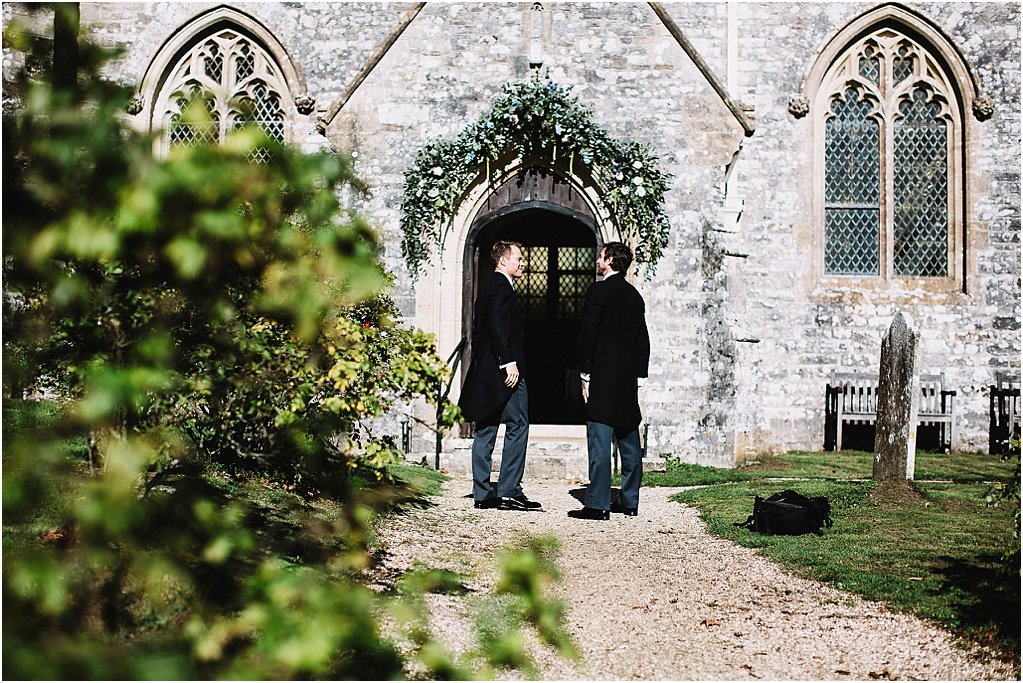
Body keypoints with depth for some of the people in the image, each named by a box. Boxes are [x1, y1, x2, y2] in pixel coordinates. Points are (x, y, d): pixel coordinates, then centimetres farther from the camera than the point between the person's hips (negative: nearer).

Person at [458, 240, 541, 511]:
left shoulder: (487, 286, 20)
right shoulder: (502, 286, -10)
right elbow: (498, 326, -21)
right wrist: (509, 362, -23)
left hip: (485, 368, 10)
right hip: (505, 370, -10)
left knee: (486, 431, 8)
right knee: (518, 427, -6)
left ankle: (482, 494, 10)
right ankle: (509, 491, -7)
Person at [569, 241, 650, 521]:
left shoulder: (599, 290, -7)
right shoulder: (634, 295, 14)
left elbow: (588, 333, -12)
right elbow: (643, 340, 15)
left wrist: (585, 375, -8)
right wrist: (638, 376, 18)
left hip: (602, 376, -7)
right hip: (628, 378, 7)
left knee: (599, 439, -7)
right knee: (629, 438, 12)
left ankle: (598, 504, -9)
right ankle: (630, 501, 18)